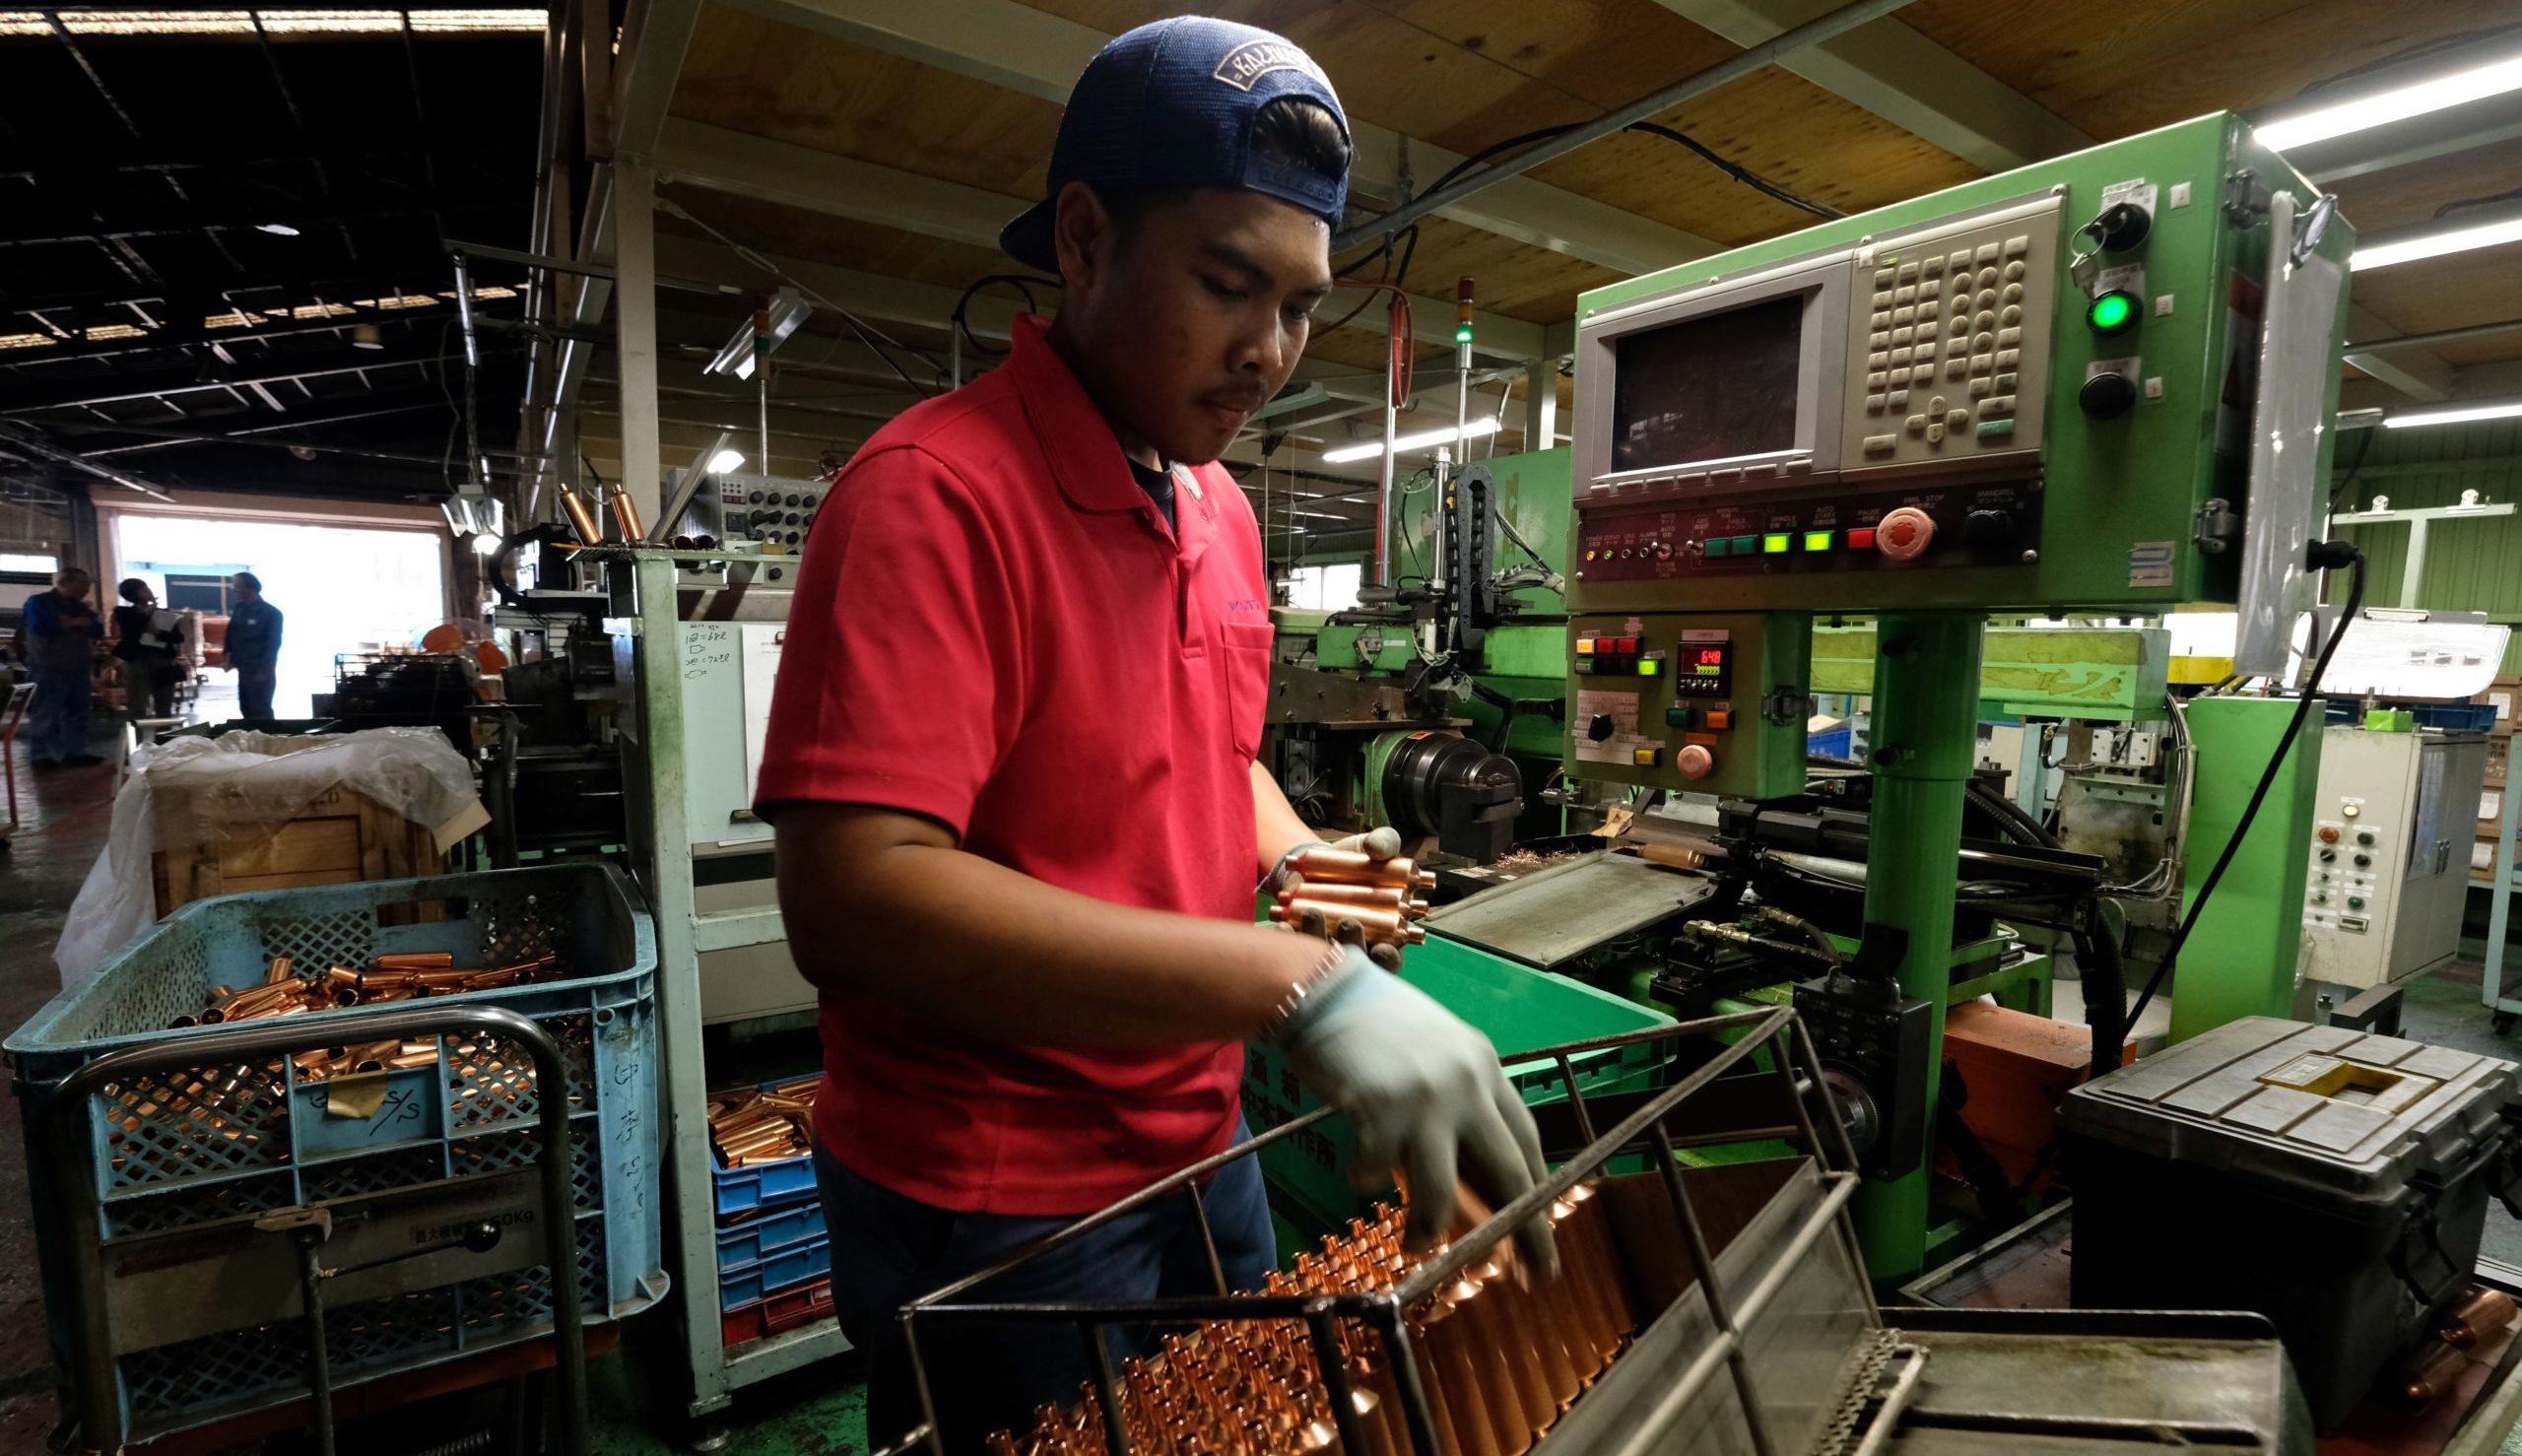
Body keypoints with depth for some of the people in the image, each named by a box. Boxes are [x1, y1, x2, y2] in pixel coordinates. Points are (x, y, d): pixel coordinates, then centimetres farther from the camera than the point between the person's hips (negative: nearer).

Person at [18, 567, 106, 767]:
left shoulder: (81, 607, 18)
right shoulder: (38, 601, -1)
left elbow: (99, 631, 8)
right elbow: (40, 626, -17)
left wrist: (81, 622, -11)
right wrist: (74, 622, -6)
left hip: (79, 668, 6)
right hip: (49, 669, -6)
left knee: (77, 714, 6)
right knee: (45, 715, -5)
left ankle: (75, 752, 10)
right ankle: (41, 755, -1)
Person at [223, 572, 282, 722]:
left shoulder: (271, 613, -9)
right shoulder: (238, 609, 11)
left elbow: (273, 644, -11)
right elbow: (231, 635, 16)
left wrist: (264, 671, -14)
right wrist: (229, 657, 1)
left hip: (261, 672, -7)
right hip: (243, 670, 7)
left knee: (261, 713, -5)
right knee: (246, 710, 10)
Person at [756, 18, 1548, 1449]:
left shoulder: (1222, 508, 4)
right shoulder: (933, 493, -20)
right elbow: (852, 899, -30)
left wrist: (1299, 859, -3)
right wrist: (1297, 983, -35)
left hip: (1200, 1144, 8)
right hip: (993, 1210, -7)